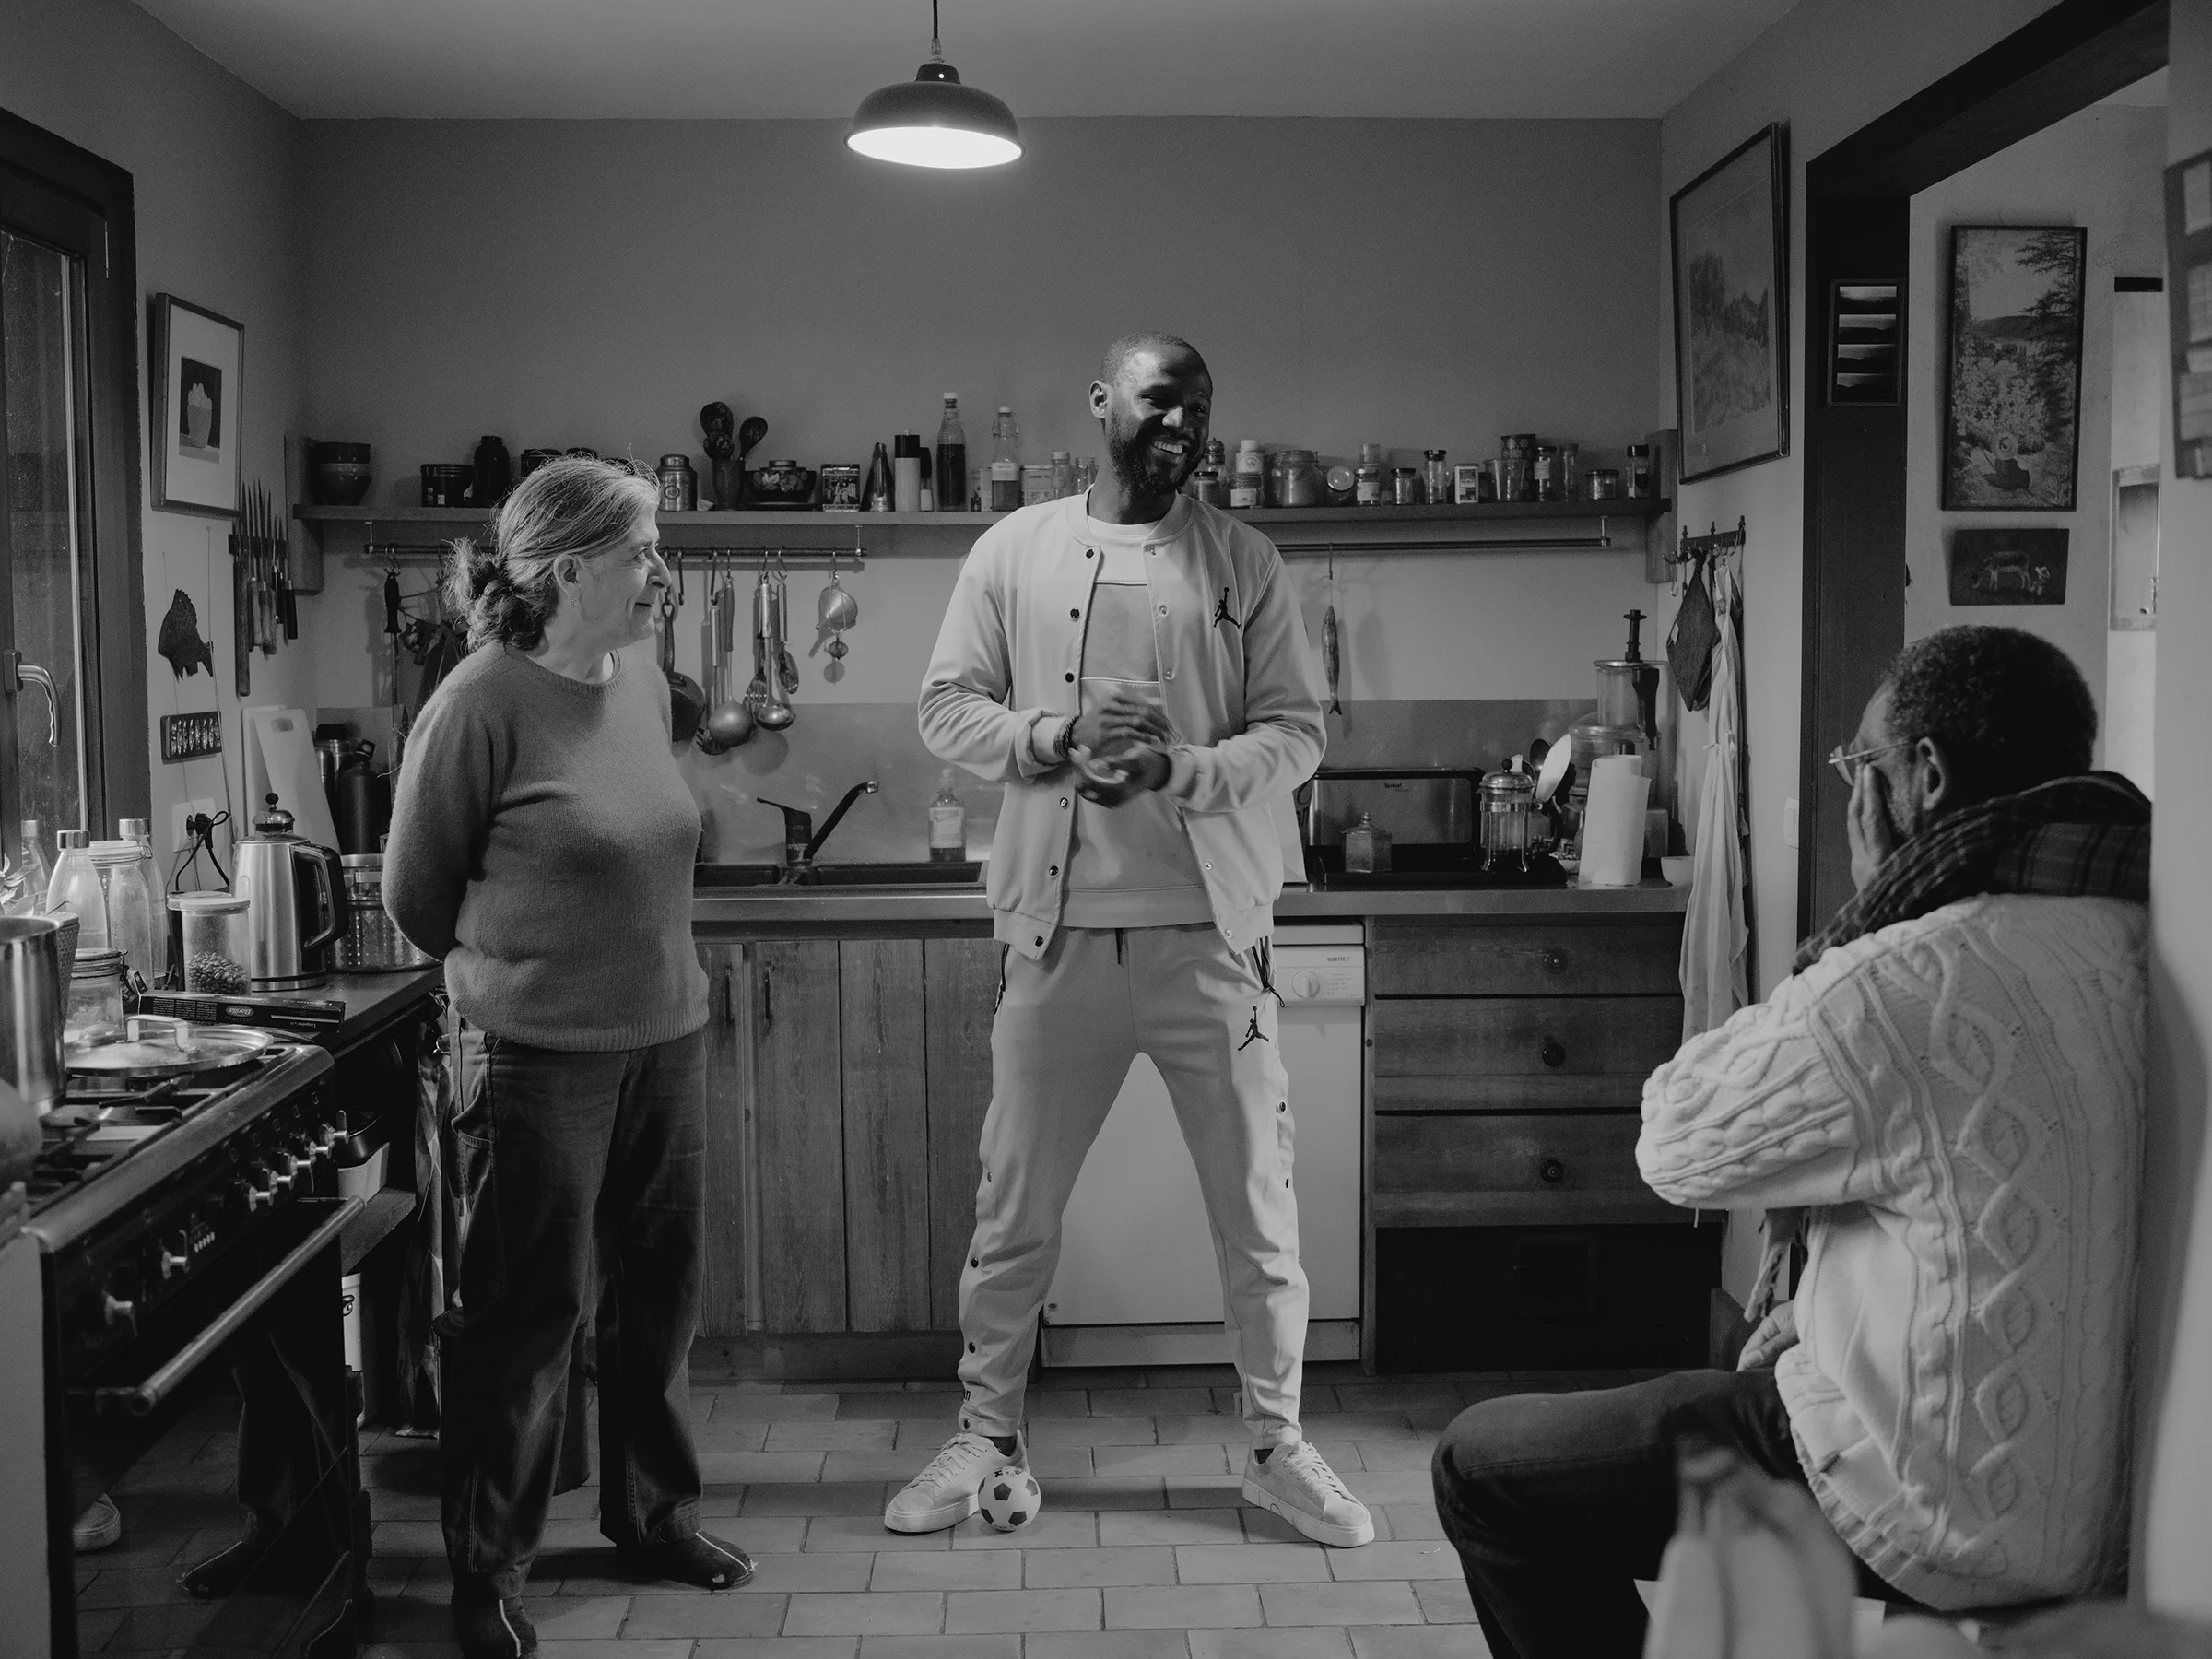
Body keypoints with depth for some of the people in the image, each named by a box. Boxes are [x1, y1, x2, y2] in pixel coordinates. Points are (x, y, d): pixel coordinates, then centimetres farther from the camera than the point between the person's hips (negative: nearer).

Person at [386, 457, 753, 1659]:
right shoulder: (482, 703, -15)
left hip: (665, 1041, 6)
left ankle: (654, 1514, 35)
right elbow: (415, 893, -3)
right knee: (523, 1318, 5)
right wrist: (508, 972, 10)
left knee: (658, 1296, 16)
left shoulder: (643, 688, 4)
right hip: (540, 1059, -6)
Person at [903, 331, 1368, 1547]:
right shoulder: (1015, 550, 6)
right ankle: (987, 1435, 26)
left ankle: (1276, 1445, 23)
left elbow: (1294, 732, 0)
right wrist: (1055, 738, -15)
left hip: (1210, 931, 0)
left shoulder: (1243, 563, 4)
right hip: (1058, 930, 0)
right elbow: (946, 708, 4)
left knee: (1257, 1204, 7)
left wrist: (1175, 770, -18)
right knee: (1015, 1205, 9)